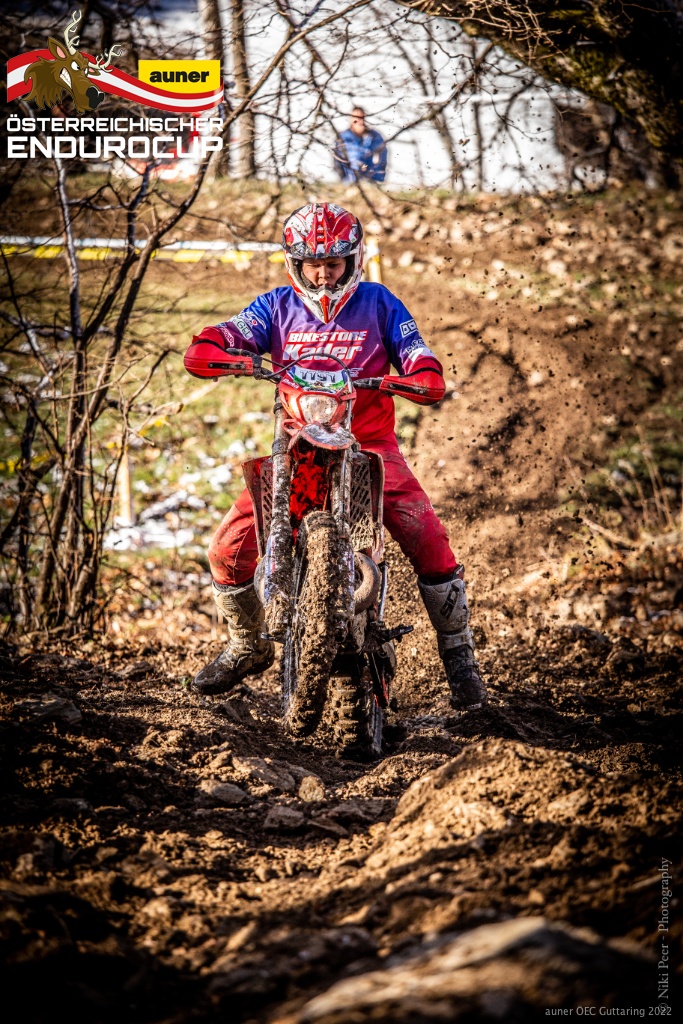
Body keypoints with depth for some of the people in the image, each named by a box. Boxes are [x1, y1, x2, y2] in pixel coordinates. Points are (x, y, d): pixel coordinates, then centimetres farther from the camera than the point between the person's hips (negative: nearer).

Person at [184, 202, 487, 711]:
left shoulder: (377, 302, 3)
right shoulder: (277, 307, 6)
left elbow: (420, 359, -2)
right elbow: (222, 336, -6)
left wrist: (422, 379, -25)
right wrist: (211, 350, -30)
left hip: (370, 445, -2)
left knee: (429, 542, -22)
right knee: (230, 546, -9)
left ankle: (459, 656, -6)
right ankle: (247, 647, 17)